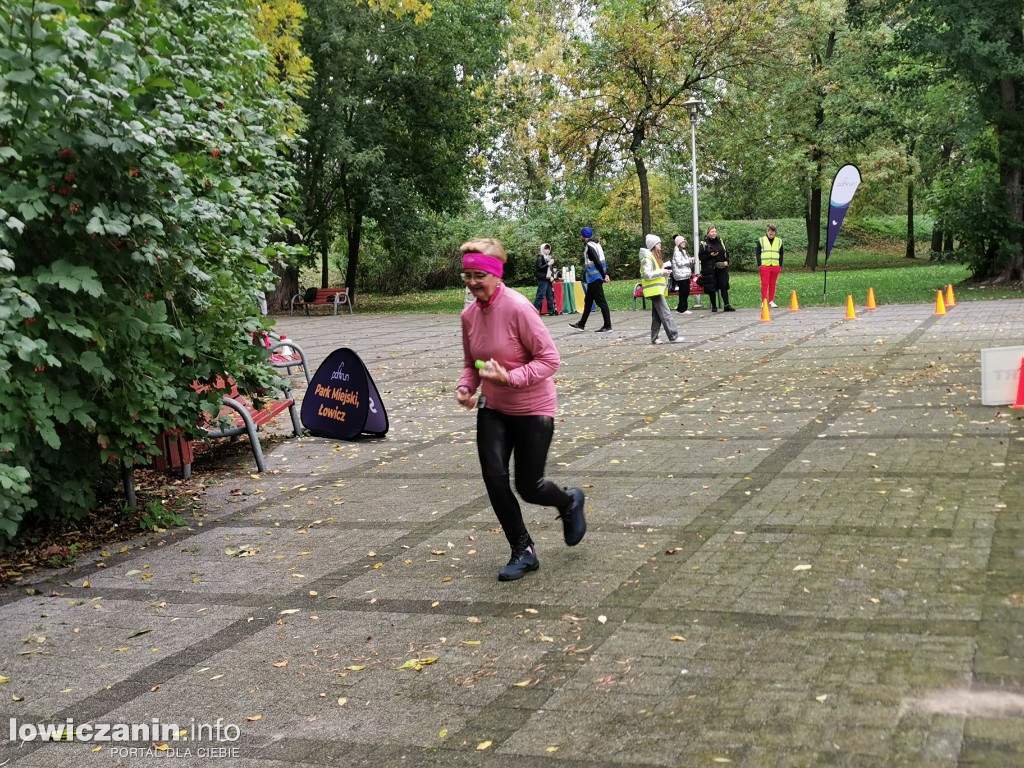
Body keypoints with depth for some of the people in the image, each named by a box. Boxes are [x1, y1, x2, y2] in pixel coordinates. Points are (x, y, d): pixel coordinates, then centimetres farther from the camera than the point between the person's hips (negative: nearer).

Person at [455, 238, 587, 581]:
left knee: (528, 487, 1)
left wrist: (509, 377, -31)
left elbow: (550, 358, -20)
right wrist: (466, 386, -8)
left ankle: (570, 502, 37)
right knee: (494, 478, -8)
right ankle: (523, 552, 11)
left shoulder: (517, 307, -22)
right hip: (493, 410, 5)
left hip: (533, 410, -5)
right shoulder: (469, 314, -1)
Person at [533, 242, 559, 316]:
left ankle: (551, 311, 11)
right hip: (542, 280, -7)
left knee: (550, 296, 7)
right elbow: (539, 268, -13)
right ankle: (535, 310, -8)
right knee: (541, 296, -10)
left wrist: (552, 276, 4)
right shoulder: (540, 257, -3)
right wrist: (548, 264, -18)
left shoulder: (549, 258, 17)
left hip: (549, 279, 7)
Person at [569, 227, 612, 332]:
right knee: (588, 301, 16)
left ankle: (607, 326, -4)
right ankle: (581, 324, 24)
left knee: (601, 301, -7)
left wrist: (604, 275, -23)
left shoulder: (589, 246, -16)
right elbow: (599, 261, 15)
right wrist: (605, 274, 15)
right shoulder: (596, 244, 15)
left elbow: (597, 262, -22)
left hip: (594, 278, -10)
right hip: (594, 278, 10)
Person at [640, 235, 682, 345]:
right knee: (665, 314, -11)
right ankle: (673, 336, -13)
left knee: (657, 315, 10)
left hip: (658, 289, 10)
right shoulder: (648, 258, -12)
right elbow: (646, 274, -19)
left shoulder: (655, 257, 19)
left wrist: (665, 272, 9)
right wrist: (662, 272, -19)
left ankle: (654, 338, 13)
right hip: (654, 289, -10)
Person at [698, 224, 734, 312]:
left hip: (721, 268, 3)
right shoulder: (704, 243, -2)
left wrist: (726, 261, 1)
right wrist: (711, 255, -17)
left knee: (724, 286, -3)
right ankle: (714, 306, 13)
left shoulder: (720, 241, 11)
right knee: (711, 288, 2)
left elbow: (726, 252, 17)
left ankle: (726, 305, -4)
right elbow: (701, 256, -4)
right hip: (710, 269, -3)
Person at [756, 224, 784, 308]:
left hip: (775, 266, 2)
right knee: (764, 284, -7)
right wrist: (759, 264, -4)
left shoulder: (779, 241, 14)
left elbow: (781, 254, 16)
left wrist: (780, 265, 8)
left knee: (773, 284, 5)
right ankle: (764, 301, -5)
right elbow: (758, 253, 5)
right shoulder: (761, 240, 7)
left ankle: (771, 301, 12)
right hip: (764, 266, -2)